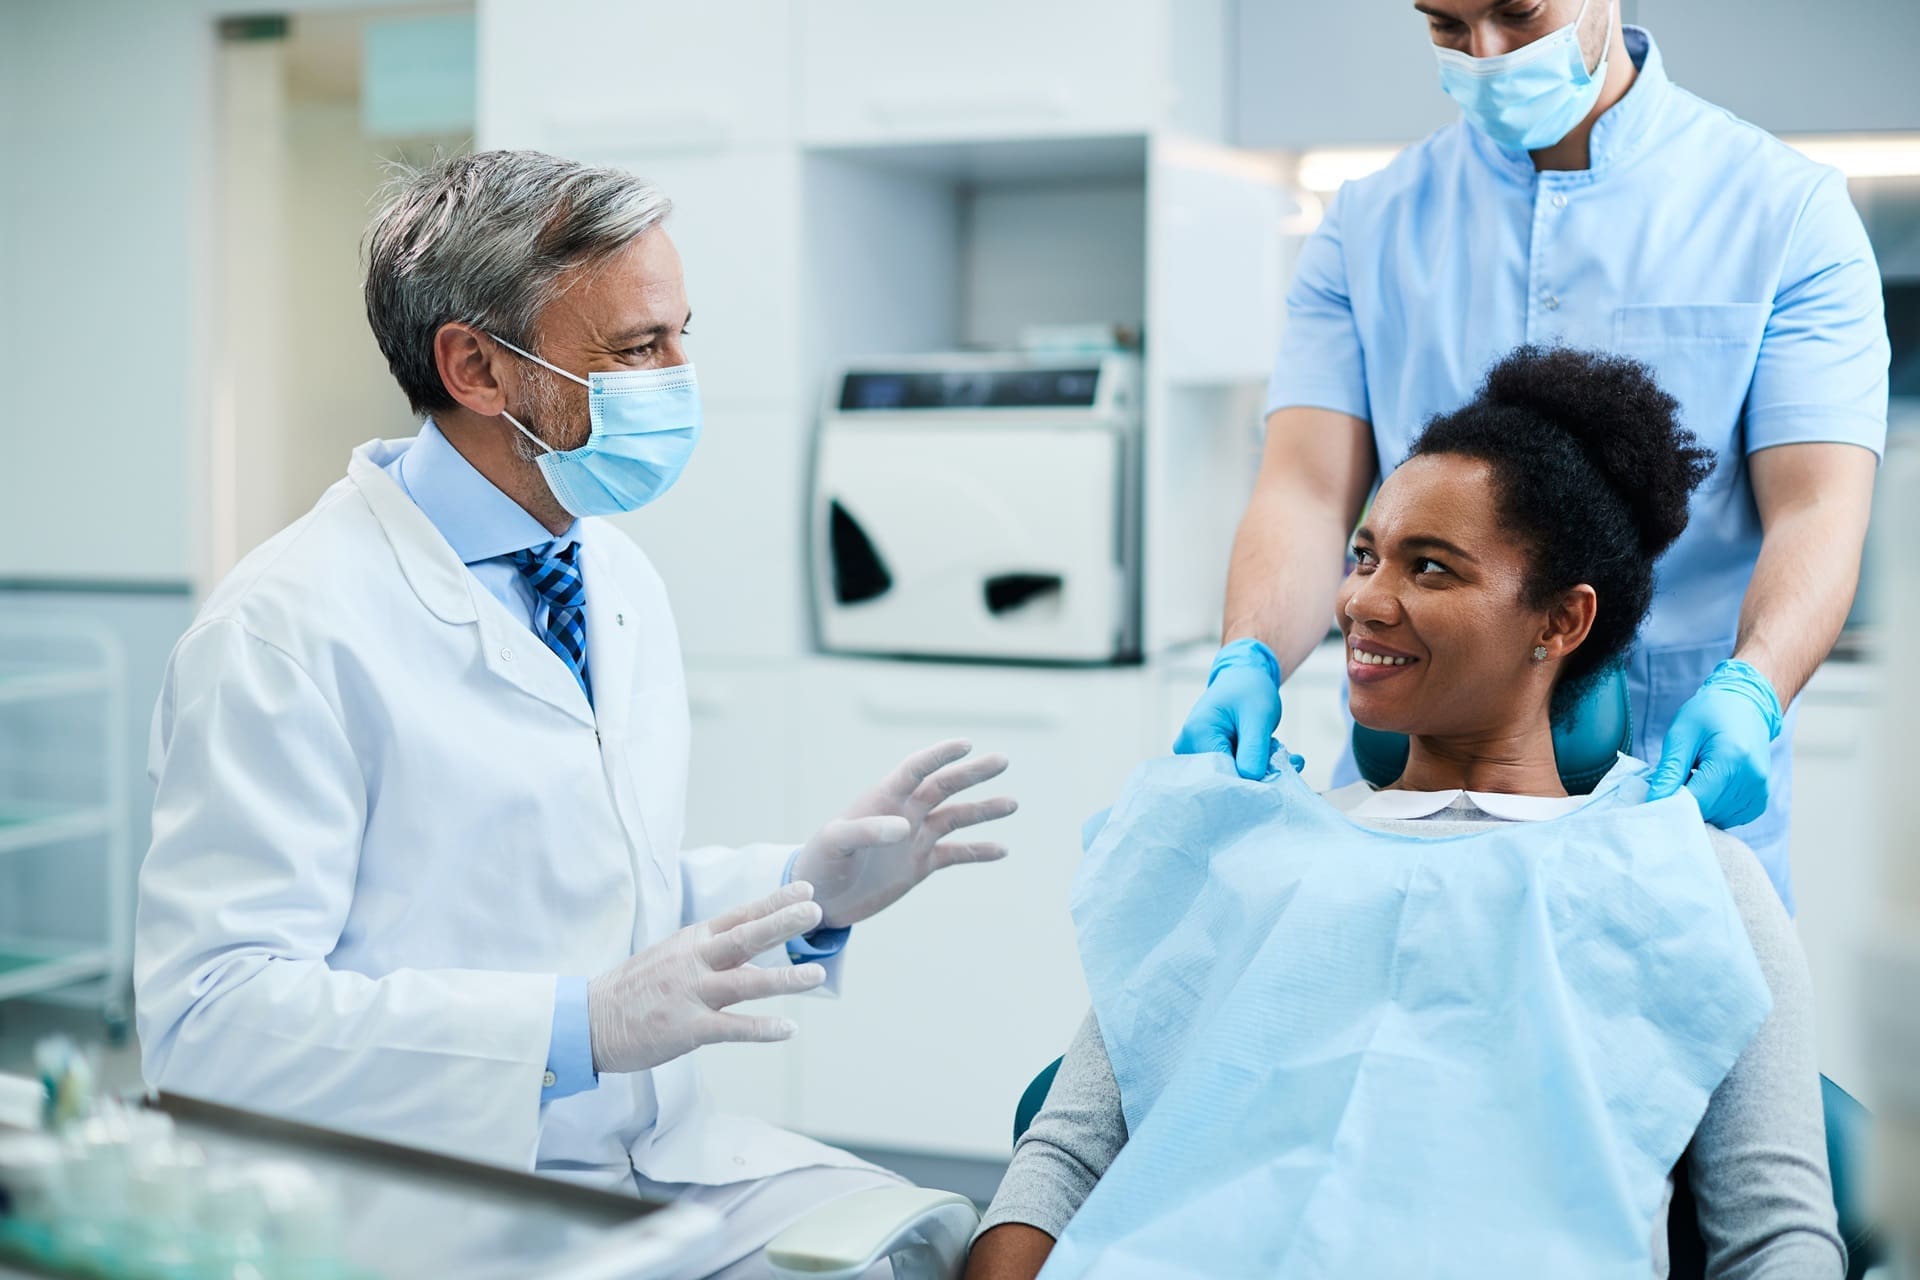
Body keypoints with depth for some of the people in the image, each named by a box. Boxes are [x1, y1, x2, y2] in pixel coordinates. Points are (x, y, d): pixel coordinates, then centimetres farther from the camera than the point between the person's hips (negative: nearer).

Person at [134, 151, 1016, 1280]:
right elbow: (210, 1019, -20)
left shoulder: (621, 580, 13)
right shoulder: (291, 627, -14)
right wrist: (581, 1024, -27)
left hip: (675, 1162, 7)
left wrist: (809, 891, 3)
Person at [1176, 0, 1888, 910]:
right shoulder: (1367, 225, 8)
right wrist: (1250, 663, -23)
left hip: (1677, 802, -1)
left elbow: (1816, 510, -7)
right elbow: (1308, 490, -3)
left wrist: (1749, 693, -27)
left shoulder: (1785, 209, 2)